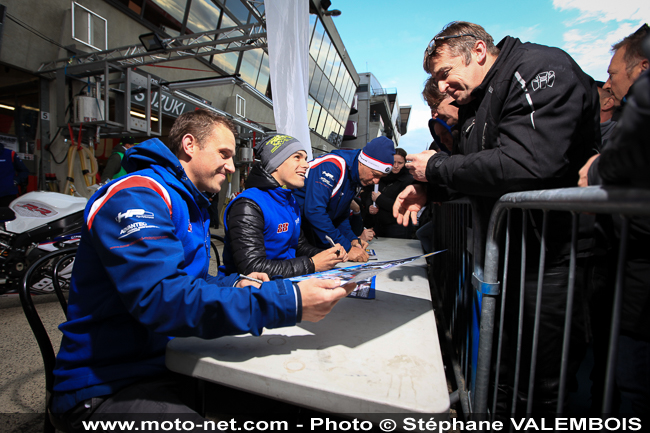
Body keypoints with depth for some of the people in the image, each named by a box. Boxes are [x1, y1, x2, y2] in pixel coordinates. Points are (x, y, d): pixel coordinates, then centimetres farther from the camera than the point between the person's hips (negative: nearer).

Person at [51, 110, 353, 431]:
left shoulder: (191, 204, 13)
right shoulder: (137, 194, -18)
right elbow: (161, 299, -31)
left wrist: (234, 285, -4)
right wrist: (287, 302, -35)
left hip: (171, 363, 9)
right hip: (107, 384, -8)